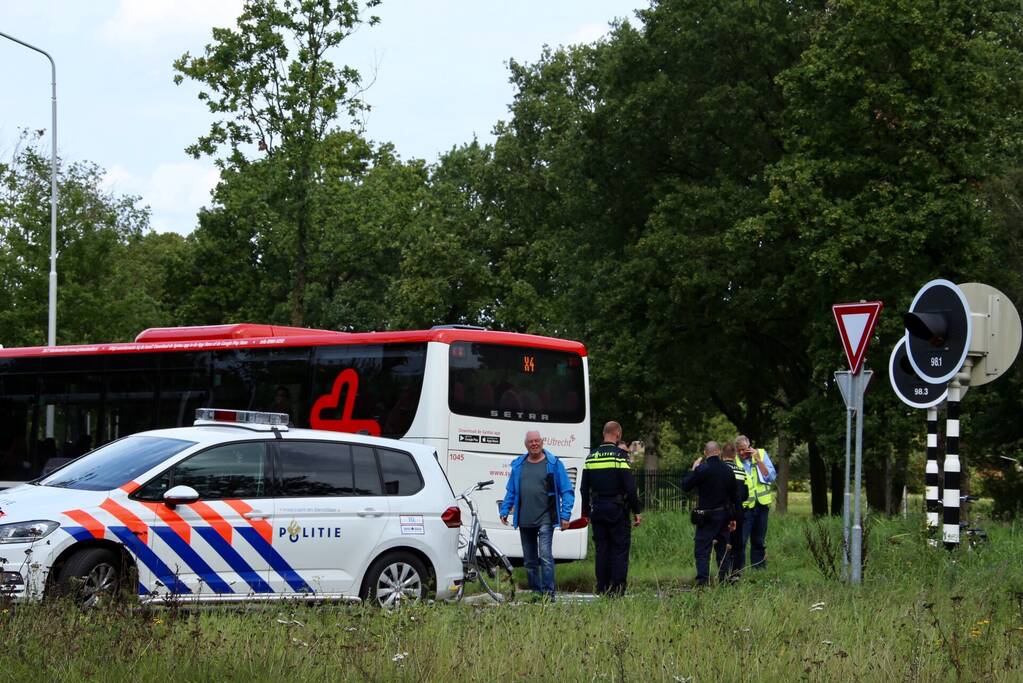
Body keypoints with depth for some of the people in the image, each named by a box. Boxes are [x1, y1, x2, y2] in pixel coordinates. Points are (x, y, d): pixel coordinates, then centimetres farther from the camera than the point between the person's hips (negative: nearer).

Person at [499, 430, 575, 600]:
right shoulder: (518, 465, 12)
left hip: (545, 519, -5)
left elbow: (567, 491, 0)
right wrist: (505, 510, 10)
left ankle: (548, 593, -14)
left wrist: (565, 515, -8)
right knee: (529, 560, 10)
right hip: (524, 521, 5)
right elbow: (511, 491, 21)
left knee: (545, 556, -15)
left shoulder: (554, 464, 0)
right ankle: (535, 592, 18)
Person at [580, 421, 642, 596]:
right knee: (620, 551, -1)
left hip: (597, 510, 5)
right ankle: (617, 591, -6)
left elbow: (584, 488, 12)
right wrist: (637, 511, -8)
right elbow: (630, 487, -14)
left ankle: (602, 590, 9)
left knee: (602, 551, 9)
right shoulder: (620, 456, -10)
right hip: (617, 511, -5)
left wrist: (586, 512, 19)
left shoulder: (591, 457, 8)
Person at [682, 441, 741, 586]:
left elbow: (685, 486, -6)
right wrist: (733, 518, 19)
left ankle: (702, 581, -16)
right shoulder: (728, 470, 5)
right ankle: (723, 580, 14)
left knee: (701, 550, -5)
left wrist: (692, 469, 5)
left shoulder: (701, 469, -14)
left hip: (706, 517, -5)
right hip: (724, 515, 5)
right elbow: (735, 496, 11)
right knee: (723, 550, 13)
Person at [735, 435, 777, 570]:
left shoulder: (761, 454, 1)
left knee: (759, 541, 13)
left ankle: (759, 569, 22)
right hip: (744, 506, -3)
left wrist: (758, 460, -13)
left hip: (762, 504, 3)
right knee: (740, 541, -10)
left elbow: (771, 477, -5)